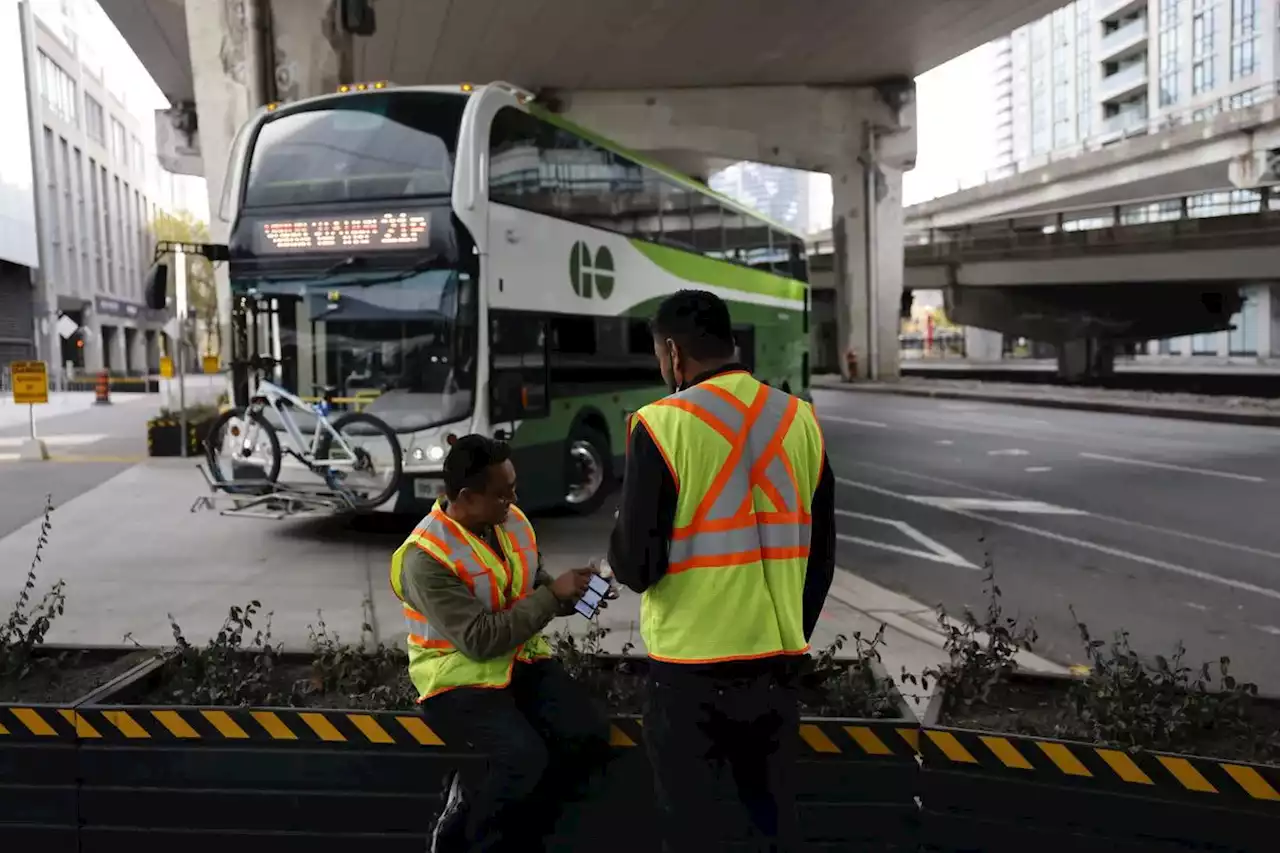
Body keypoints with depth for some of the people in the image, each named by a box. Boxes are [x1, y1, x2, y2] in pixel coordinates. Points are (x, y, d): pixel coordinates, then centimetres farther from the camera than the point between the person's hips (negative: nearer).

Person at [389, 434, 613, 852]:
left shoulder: (513, 521, 0)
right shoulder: (426, 558, -22)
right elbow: (480, 640, -25)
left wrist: (574, 592, -9)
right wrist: (553, 595, -23)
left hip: (523, 661, 7)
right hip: (459, 679, -6)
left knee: (589, 734, -14)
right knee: (526, 760, -27)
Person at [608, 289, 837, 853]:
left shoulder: (663, 424, -14)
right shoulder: (800, 420, 3)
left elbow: (636, 565, -14)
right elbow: (821, 554, 9)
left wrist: (620, 552, 8)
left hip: (691, 663, -5)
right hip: (776, 658, 5)